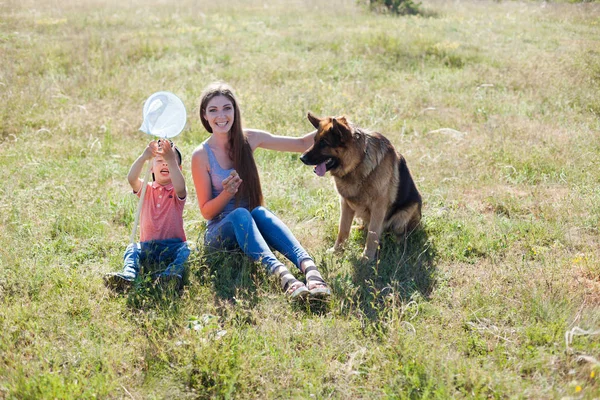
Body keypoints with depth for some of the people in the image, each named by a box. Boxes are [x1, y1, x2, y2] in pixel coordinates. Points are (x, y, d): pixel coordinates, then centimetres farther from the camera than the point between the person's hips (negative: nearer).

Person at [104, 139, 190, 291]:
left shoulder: (177, 192, 5)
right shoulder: (146, 189, 12)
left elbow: (180, 187, -23)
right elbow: (131, 178, -11)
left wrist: (171, 160, -34)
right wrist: (144, 157, -29)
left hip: (171, 246, -2)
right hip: (147, 247, 2)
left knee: (184, 250, -31)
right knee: (132, 249, -25)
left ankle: (171, 274, -56)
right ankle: (127, 276, -51)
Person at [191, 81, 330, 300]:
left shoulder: (249, 139, 2)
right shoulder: (201, 155, -8)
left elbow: (301, 144, 6)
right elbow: (206, 211, -5)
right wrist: (227, 193, -23)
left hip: (249, 228, 3)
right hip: (219, 234, -2)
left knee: (260, 213, -32)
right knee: (240, 214, -36)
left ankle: (310, 269, -56)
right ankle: (282, 275, -59)